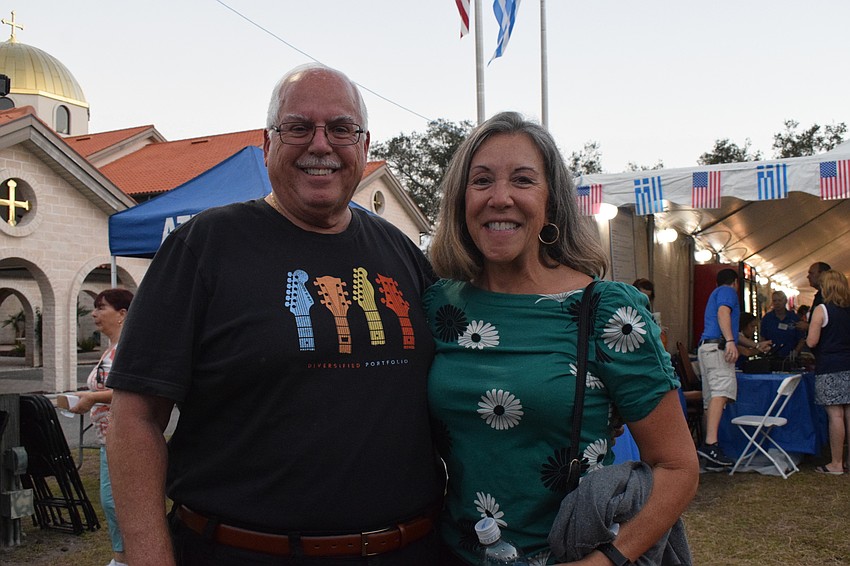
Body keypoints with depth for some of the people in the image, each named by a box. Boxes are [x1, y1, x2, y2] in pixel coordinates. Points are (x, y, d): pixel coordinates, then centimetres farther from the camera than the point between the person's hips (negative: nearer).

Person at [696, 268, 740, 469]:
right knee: (721, 392, -24)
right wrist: (730, 341, -26)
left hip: (706, 347, 11)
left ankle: (709, 445, 7)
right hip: (718, 347, -11)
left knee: (711, 398, 8)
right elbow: (723, 313, -15)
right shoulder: (728, 291, 6)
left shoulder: (715, 294, 35)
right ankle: (710, 443, -39)